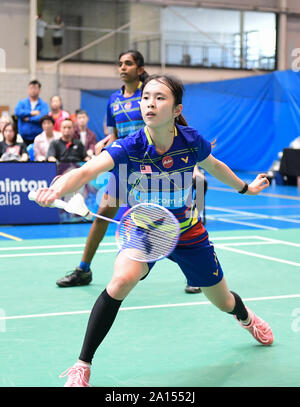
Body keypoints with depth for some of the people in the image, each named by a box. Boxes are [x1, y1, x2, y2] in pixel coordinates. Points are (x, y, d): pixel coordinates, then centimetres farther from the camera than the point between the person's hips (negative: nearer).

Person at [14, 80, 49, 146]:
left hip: (38, 137, -1)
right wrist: (31, 113, -9)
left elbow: (43, 117, -11)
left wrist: (29, 119, -9)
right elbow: (17, 112, -9)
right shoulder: (22, 103, 10)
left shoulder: (44, 104, 4)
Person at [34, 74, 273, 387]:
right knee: (122, 280, -33)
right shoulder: (129, 147, -27)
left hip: (187, 232, 2)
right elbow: (87, 170, -45)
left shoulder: (192, 141, -19)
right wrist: (57, 189, -66)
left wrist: (246, 188, 20)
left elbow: (214, 166, 5)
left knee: (223, 302, 17)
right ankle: (82, 366, -19)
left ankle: (245, 317, 59)